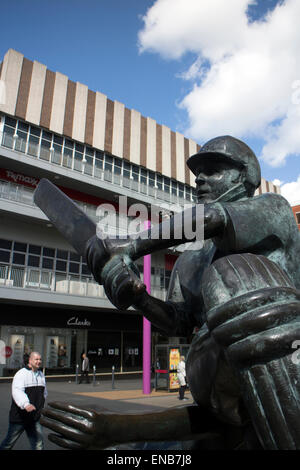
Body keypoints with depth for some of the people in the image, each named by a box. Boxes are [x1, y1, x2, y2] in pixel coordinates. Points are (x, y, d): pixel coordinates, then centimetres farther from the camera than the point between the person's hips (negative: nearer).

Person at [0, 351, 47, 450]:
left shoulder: (41, 375, 8)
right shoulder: (21, 374, -15)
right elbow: (17, 391, -31)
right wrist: (25, 404, -45)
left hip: (34, 418, 6)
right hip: (19, 417, -5)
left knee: (38, 445, 6)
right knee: (9, 443, 12)